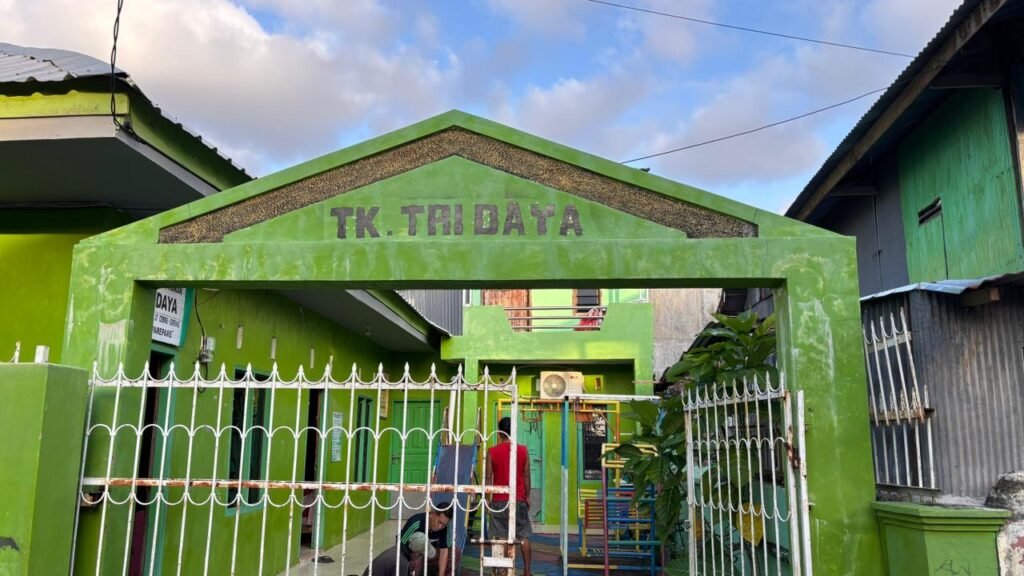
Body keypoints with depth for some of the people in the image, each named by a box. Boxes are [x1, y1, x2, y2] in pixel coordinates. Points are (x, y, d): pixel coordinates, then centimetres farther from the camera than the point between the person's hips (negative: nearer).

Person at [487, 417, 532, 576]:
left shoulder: (492, 451, -6)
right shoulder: (523, 450, -2)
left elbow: (489, 477, -3)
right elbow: (526, 476, 1)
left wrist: (487, 497, 6)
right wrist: (527, 496, 10)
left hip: (499, 500, -1)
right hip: (519, 499, 1)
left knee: (499, 536, 5)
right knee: (524, 535, 9)